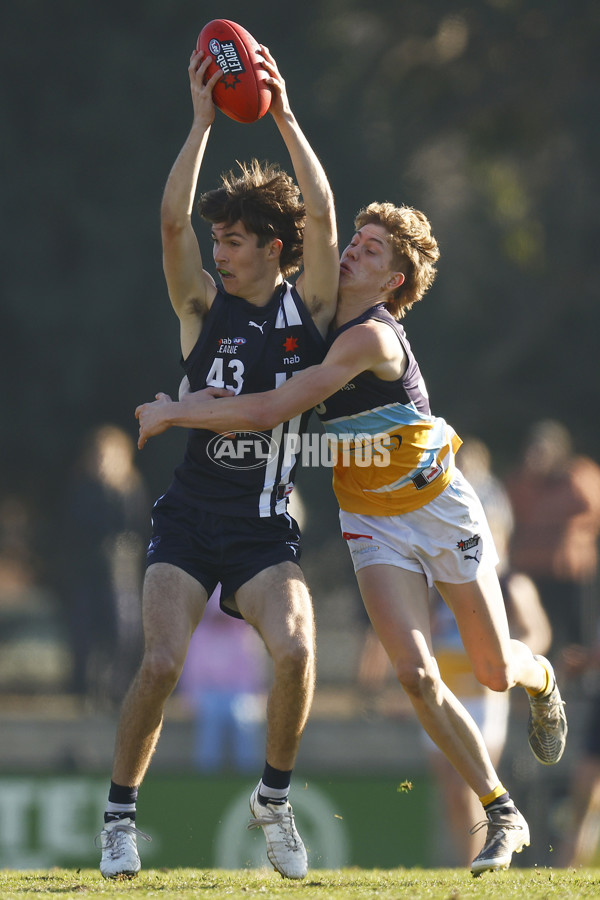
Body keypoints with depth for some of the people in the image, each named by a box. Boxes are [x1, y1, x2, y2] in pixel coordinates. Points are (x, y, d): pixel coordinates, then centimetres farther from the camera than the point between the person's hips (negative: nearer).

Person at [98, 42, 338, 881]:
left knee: (295, 652, -23)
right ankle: (121, 814, 3)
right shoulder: (205, 309, 3)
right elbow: (172, 221, -10)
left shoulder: (308, 309, 3)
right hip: (189, 516, 0)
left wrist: (285, 117, -11)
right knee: (161, 662, -16)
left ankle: (275, 796, 2)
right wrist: (202, 121, -14)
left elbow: (322, 216, -10)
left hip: (266, 525, 0)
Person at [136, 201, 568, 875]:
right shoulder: (323, 325, 0)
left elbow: (272, 411, -30)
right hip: (373, 526, 5)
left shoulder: (371, 336, -25)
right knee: (416, 675, -14)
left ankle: (540, 678, 45)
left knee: (495, 673, 5)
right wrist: (187, 409, -6)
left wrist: (173, 414, -21)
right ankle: (502, 817, -2)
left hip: (443, 513, -5)